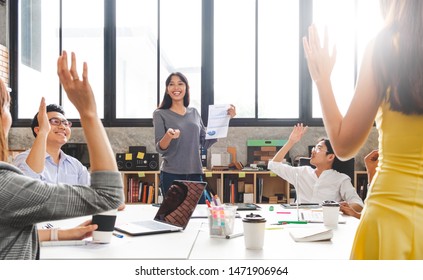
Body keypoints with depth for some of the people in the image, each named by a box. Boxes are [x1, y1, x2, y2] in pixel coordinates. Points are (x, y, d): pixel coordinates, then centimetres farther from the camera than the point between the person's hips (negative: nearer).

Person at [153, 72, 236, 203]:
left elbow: (206, 143, 8)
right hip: (171, 176, -3)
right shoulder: (160, 114, -1)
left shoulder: (194, 112, 9)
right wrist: (168, 136, -29)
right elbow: (159, 148, -7)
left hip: (195, 174, 3)